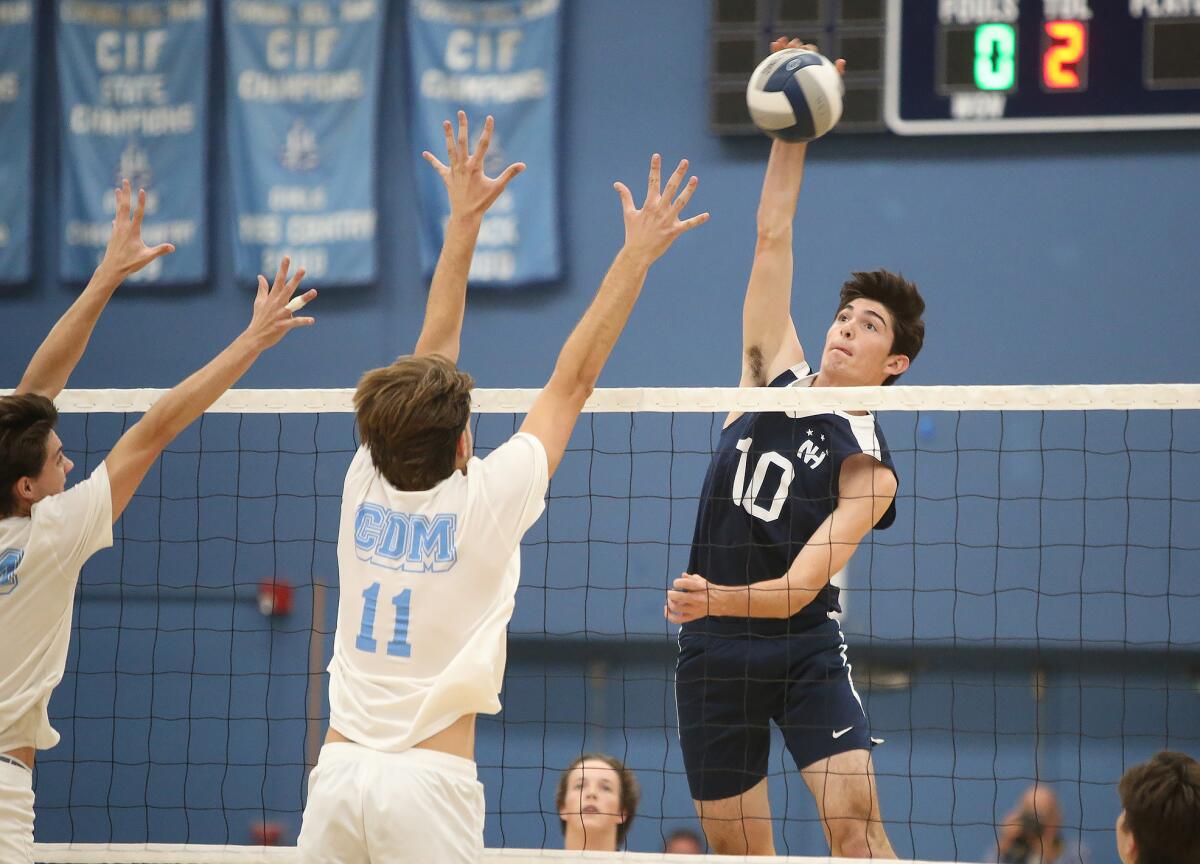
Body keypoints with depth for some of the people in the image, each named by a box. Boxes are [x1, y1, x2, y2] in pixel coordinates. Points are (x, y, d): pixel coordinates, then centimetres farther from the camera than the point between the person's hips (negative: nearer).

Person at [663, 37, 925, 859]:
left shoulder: (867, 469, -9)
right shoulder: (776, 374, 3)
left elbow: (799, 587, -20)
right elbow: (773, 236, 1)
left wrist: (715, 599, -37)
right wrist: (793, 128, -6)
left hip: (804, 647, -4)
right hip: (713, 648, 4)